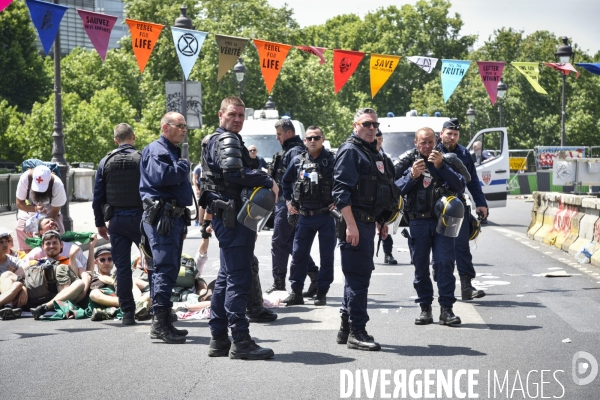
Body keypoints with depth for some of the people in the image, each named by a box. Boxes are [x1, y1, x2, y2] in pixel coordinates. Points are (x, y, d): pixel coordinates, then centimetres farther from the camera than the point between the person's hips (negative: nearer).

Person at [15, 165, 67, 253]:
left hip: (50, 216, -1)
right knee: (26, 251, -7)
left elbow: (54, 212, -20)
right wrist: (35, 208, -37)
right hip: (28, 215, 1)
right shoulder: (25, 178, -30)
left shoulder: (58, 185, -31)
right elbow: (19, 203, -18)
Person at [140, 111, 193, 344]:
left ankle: (162, 324, 17)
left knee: (169, 270, 12)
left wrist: (183, 222, 25)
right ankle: (160, 322, -16)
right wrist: (183, 167, -11)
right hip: (161, 217, -11)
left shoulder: (173, 151, 25)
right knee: (165, 268, -14)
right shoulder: (157, 150, -9)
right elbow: (161, 176, -28)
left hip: (174, 218, 11)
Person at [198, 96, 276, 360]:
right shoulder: (227, 140, -10)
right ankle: (240, 342, -11)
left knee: (226, 277, 14)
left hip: (225, 217, 11)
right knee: (239, 278, -11)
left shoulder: (222, 140, 24)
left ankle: (218, 340, 18)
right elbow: (234, 171, -27)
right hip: (232, 217, -11)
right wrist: (268, 182, -19)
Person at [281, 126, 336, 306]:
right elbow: (286, 181, 21)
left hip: (326, 215, -3)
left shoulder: (332, 160, -4)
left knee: (326, 255, 2)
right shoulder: (298, 161, 6)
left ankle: (322, 292, 11)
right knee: (298, 254, 3)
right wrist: (288, 201, 13)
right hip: (304, 216, 3)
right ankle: (296, 291, 11)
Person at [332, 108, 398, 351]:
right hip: (355, 223, -10)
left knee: (357, 277, 14)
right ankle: (357, 333, -6)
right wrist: (350, 225, -24)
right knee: (358, 277, -9)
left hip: (368, 222, 10)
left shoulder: (373, 153, 20)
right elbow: (341, 190, -18)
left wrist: (380, 221, 23)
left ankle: (346, 329, 22)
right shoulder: (350, 151, -9)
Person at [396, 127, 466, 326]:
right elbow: (396, 190, 1)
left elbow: (460, 187, -6)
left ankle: (446, 309, -4)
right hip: (418, 222, 1)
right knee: (420, 266, 4)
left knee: (445, 263, -8)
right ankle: (425, 308, 13)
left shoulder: (446, 161, 8)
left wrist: (441, 166, -13)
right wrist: (412, 175, -14)